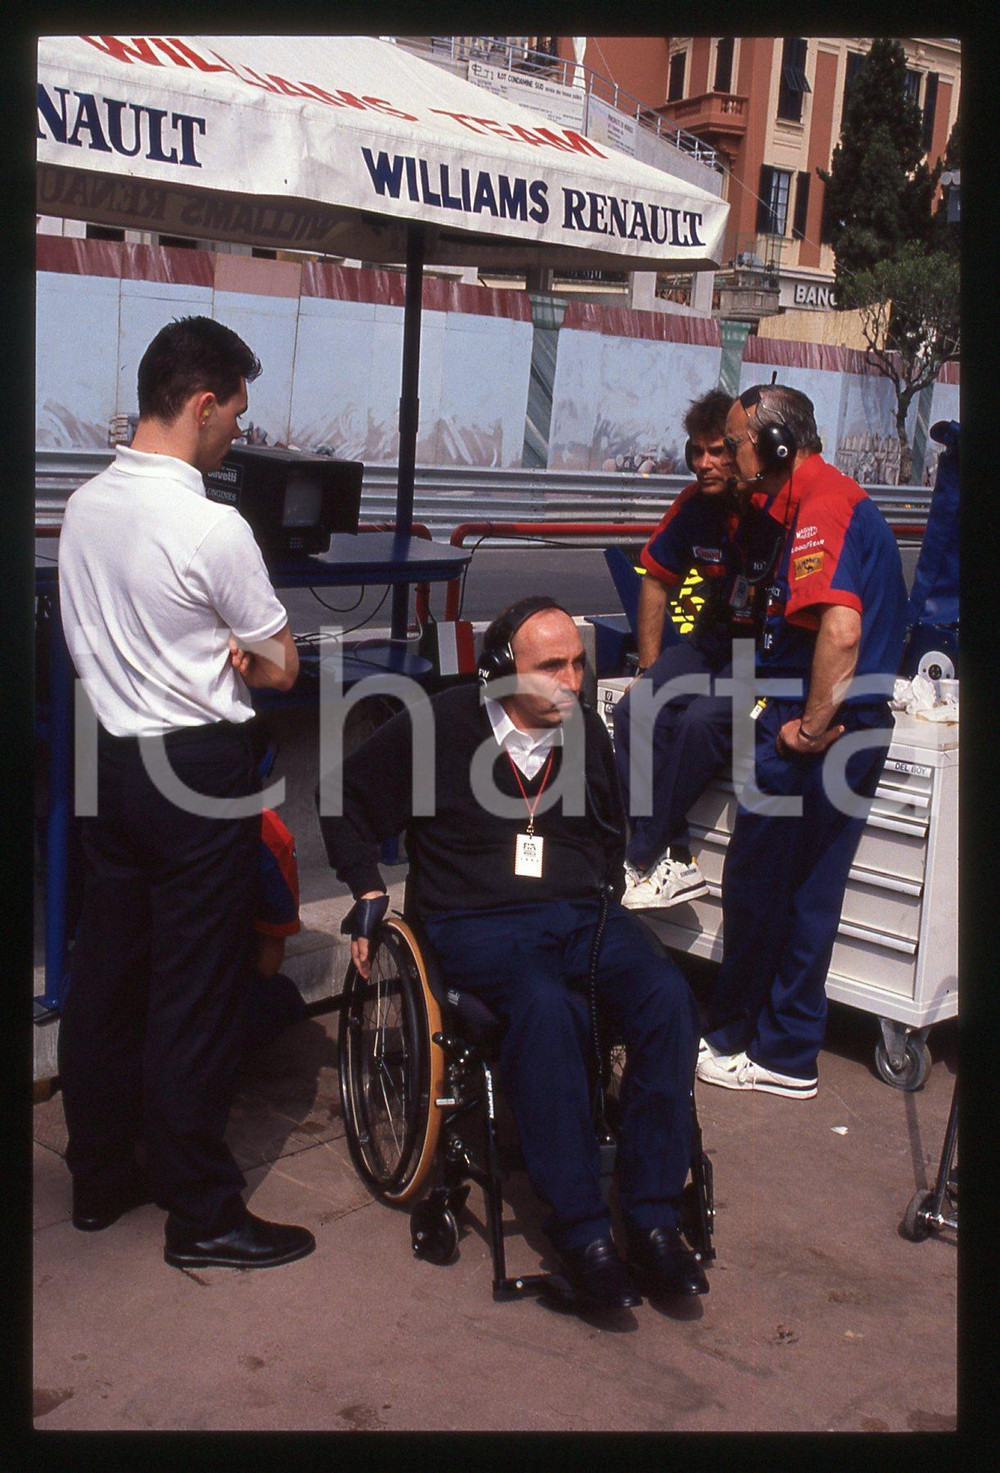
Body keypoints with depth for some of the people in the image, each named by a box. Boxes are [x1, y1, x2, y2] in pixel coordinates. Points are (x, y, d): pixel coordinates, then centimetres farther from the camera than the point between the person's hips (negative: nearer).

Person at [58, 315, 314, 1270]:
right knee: (195, 995, 1)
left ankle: (100, 1177, 29)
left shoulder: (83, 508, 4)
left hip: (109, 759, 8)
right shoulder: (212, 528, -18)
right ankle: (200, 1211, 12)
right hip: (200, 771, -7)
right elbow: (280, 667, -9)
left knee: (103, 975, 15)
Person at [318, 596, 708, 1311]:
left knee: (667, 996, -27)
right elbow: (347, 799, 12)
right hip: (478, 923, -4)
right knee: (547, 1008, -38)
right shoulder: (437, 727, -1)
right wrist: (368, 889, 5)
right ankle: (582, 1232, -31)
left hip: (582, 913, 4)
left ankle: (652, 1217, -22)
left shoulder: (587, 731, 13)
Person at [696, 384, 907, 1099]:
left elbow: (841, 630, -29)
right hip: (856, 729, 10)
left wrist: (811, 729, -20)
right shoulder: (837, 497, 17)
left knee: (757, 886, 4)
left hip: (815, 732, -10)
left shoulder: (820, 505, -16)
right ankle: (788, 1051, 24)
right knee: (806, 894, 15)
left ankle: (739, 1039, 19)